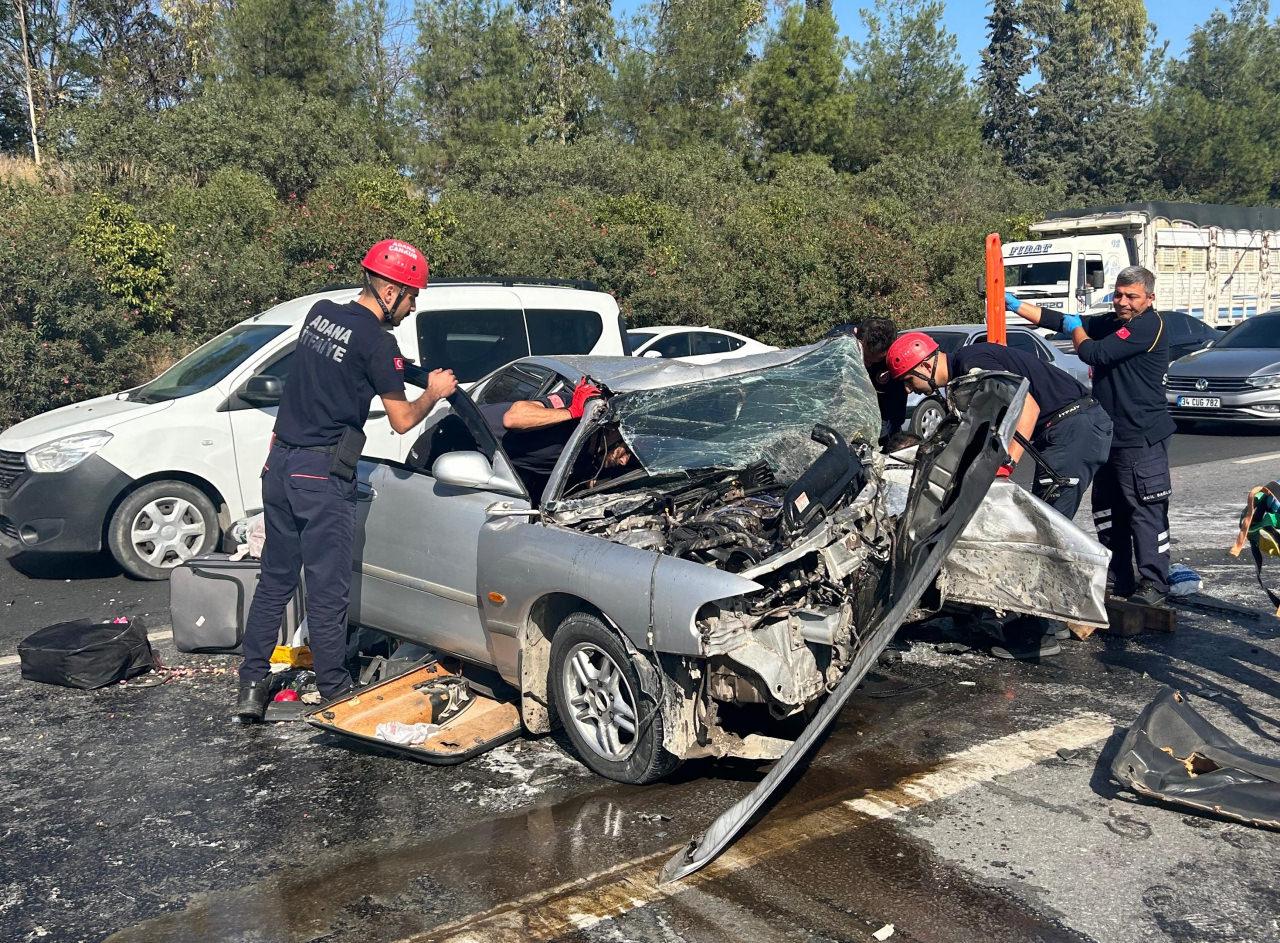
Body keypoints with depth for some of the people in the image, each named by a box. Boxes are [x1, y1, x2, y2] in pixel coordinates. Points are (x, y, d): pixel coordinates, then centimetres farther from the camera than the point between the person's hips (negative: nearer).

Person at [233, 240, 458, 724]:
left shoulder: (319, 312, 9)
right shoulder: (377, 342, -13)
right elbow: (402, 419, -6)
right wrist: (435, 392, 11)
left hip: (279, 464, 7)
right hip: (322, 476, -7)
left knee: (275, 578, 14)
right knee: (327, 590, 2)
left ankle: (251, 687, 17)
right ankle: (334, 692, 13)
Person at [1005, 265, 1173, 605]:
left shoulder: (1149, 325, -14)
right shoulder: (1111, 323, 14)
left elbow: (1094, 353, -20)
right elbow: (1059, 321, 16)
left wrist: (1077, 330, 2)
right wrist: (1014, 304, 12)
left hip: (1142, 438, -9)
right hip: (1110, 435, 10)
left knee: (1146, 512, -7)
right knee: (1108, 510, 14)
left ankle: (1153, 584, -1)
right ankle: (1118, 578, 23)